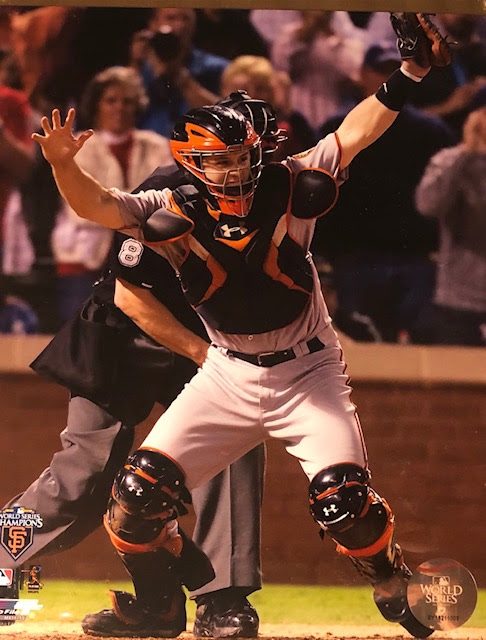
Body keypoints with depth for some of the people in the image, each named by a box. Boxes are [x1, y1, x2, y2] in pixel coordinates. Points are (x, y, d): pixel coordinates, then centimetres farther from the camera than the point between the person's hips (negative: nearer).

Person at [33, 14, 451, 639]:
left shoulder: (287, 189, -10)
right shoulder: (175, 213, -10)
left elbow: (353, 134, -14)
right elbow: (97, 206, -20)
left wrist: (409, 74, -25)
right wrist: (63, 164, -39)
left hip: (309, 374, -2)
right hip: (227, 377, 2)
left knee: (343, 501, -18)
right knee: (140, 489, -7)